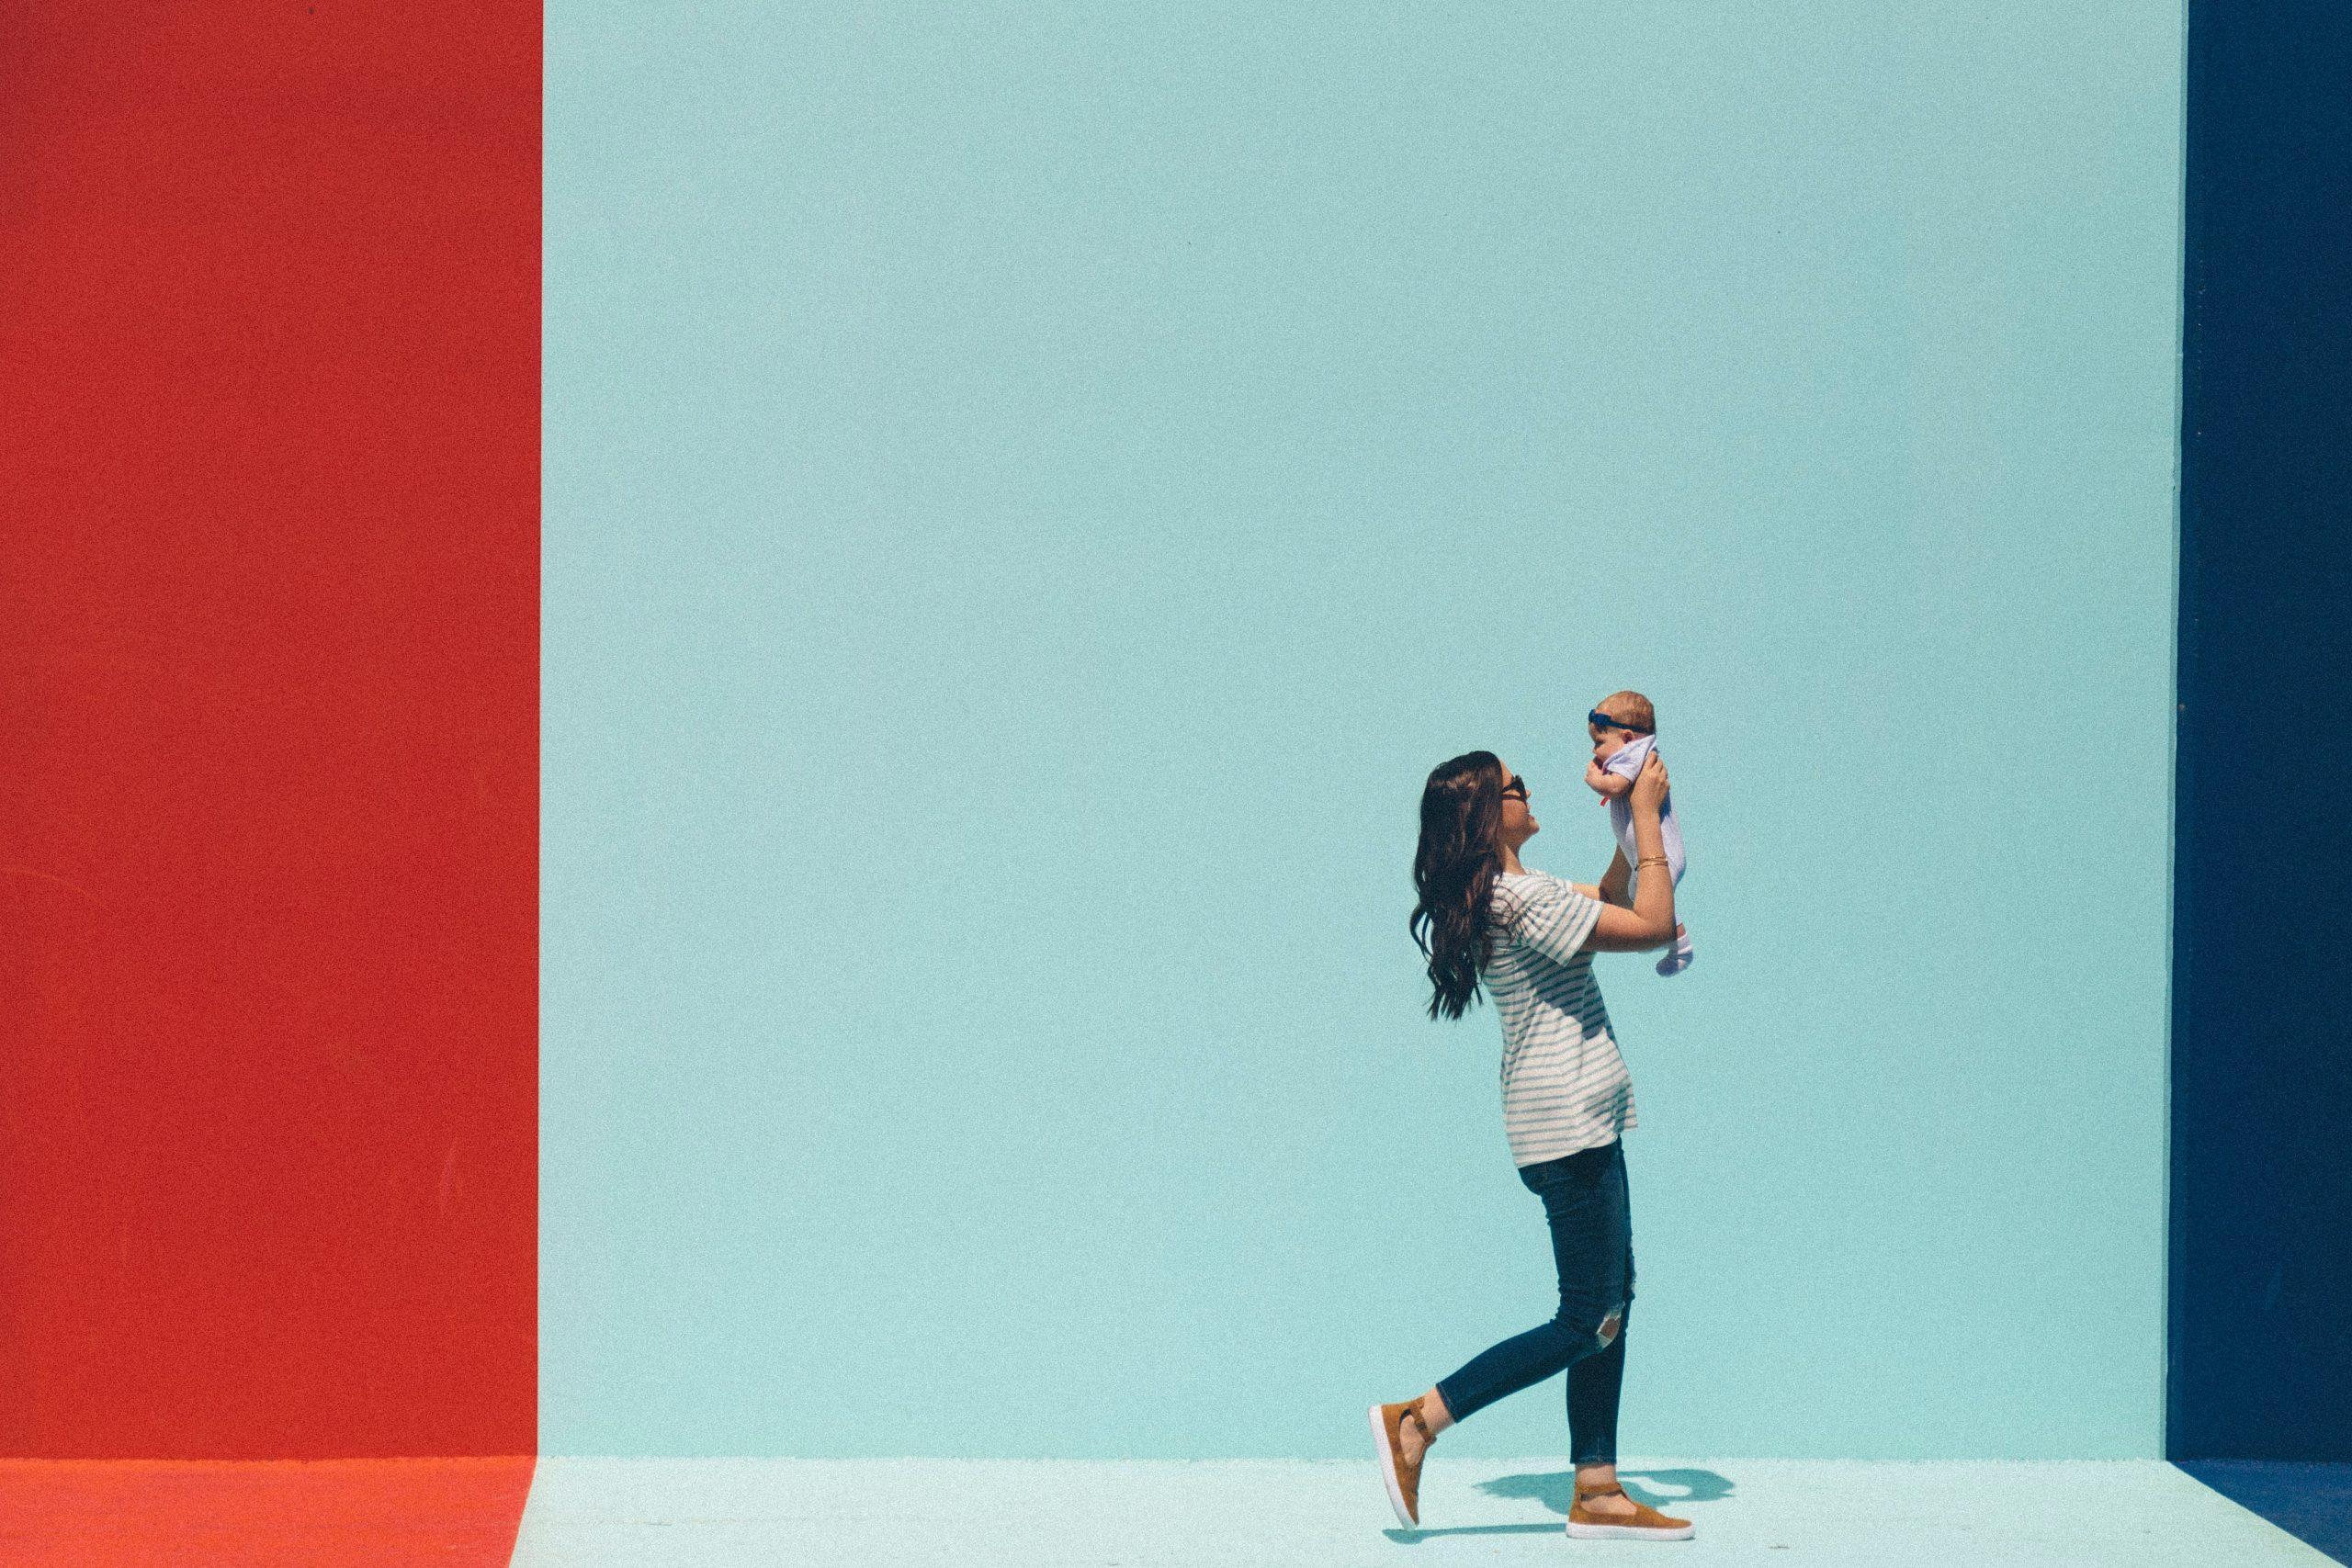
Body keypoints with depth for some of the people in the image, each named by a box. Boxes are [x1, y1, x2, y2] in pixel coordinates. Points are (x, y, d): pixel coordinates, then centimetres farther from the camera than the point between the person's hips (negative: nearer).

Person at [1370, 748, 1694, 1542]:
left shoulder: (1508, 893, 12)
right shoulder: (1521, 898, -19)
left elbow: (1605, 901, 28)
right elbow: (1652, 925, -19)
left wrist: (1631, 821, 16)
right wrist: (1646, 813, -11)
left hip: (1585, 1126, 10)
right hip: (1569, 1126, -10)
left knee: (1612, 1305, 11)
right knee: (1586, 1324, -6)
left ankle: (1597, 1492, 12)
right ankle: (1417, 1421, -2)